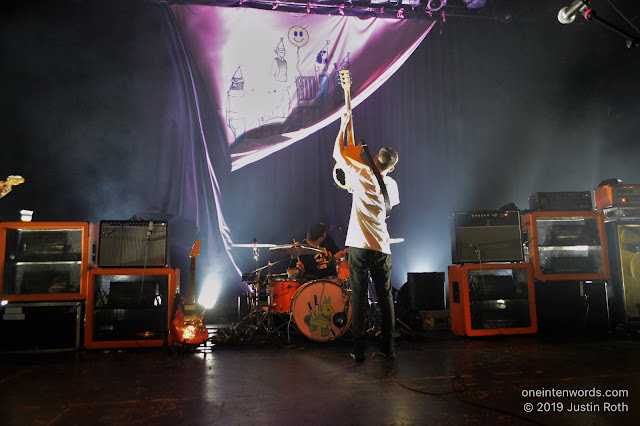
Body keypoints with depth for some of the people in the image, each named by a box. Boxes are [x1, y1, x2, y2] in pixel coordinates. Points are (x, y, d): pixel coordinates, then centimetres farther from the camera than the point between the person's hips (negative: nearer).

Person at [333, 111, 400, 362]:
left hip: (359, 246, -3)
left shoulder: (362, 175, -5)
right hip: (382, 247, 4)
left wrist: (344, 125, 16)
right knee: (385, 297, 12)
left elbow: (338, 153, 5)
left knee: (358, 298, 2)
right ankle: (388, 348, 18)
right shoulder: (391, 185, 7)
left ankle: (359, 350, 6)